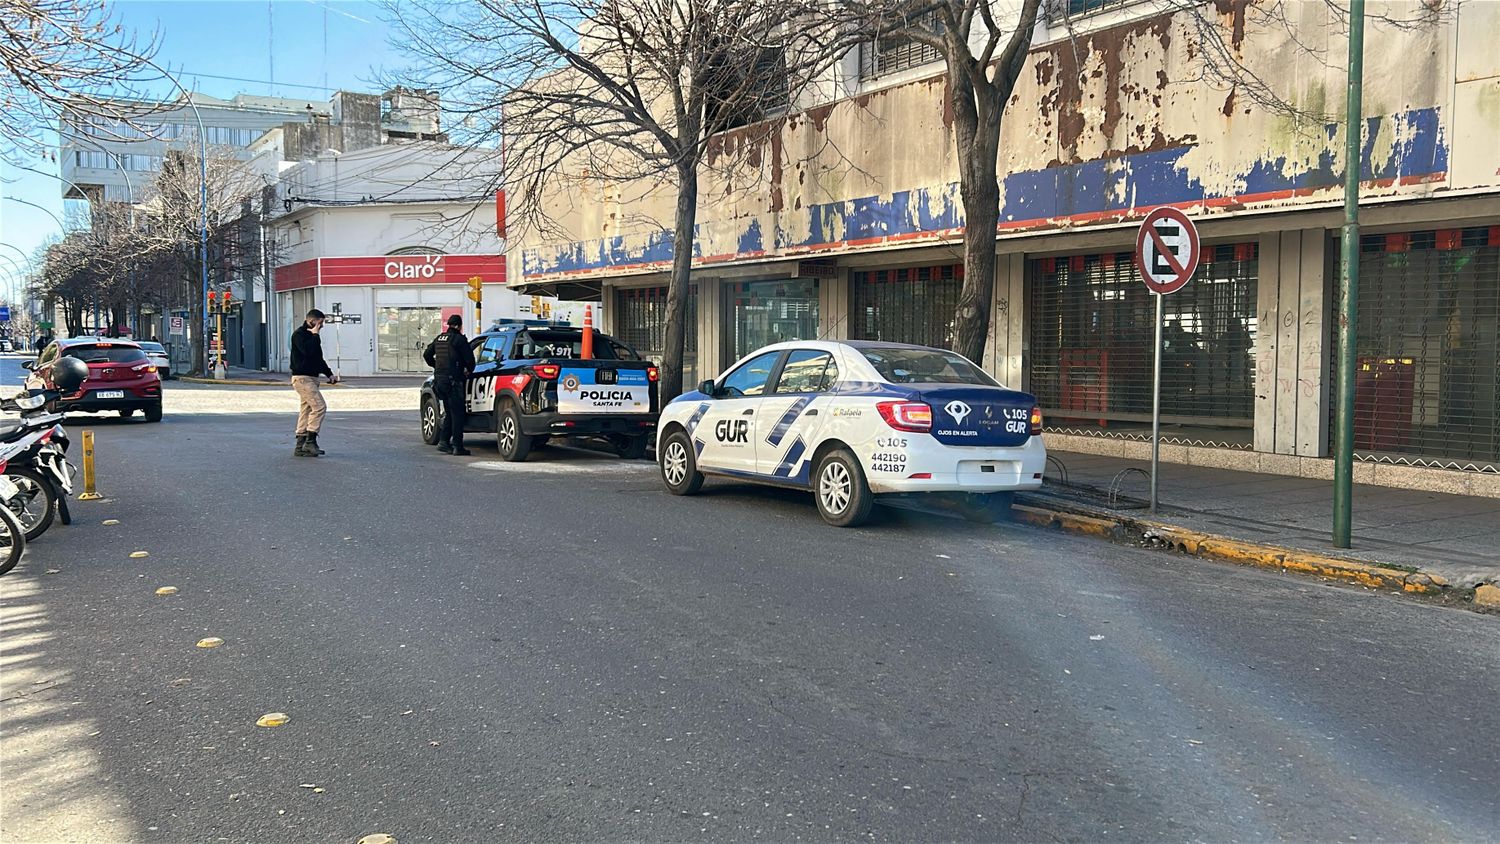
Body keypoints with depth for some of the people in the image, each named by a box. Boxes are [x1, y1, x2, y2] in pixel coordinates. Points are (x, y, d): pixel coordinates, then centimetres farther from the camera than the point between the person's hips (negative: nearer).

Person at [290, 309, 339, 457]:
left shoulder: (311, 335, 20)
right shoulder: (299, 334, -10)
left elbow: (319, 358, 27)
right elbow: (307, 350, -27)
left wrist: (329, 374, 18)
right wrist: (315, 335, -15)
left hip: (311, 378, 10)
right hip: (302, 378, -10)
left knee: (306, 410, 8)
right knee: (319, 406, -17)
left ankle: (301, 447, 10)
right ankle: (310, 442, -16)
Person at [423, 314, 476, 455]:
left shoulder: (439, 338, 14)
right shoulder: (459, 339, -8)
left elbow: (427, 355, 22)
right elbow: (469, 358, -10)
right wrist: (469, 370, 9)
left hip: (439, 378, 7)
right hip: (453, 380, -7)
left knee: (449, 412, 17)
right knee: (457, 413, -3)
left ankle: (443, 441, 12)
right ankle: (457, 446, -5)